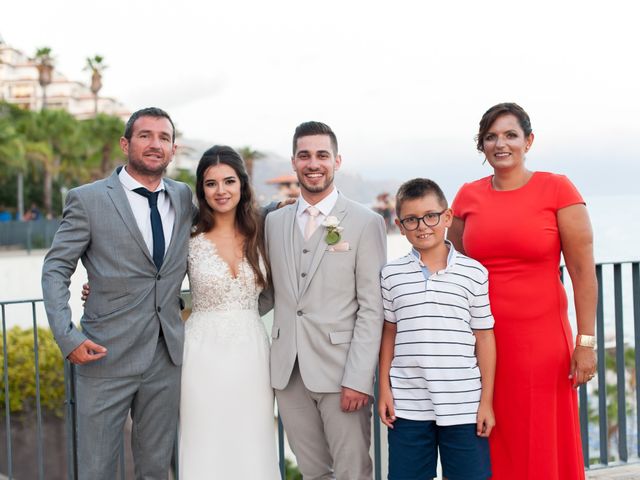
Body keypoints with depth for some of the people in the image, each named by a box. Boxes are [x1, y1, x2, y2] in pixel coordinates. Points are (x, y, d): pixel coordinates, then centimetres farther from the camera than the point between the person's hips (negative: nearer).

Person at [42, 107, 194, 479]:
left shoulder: (184, 198, 9)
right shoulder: (88, 199, -4)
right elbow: (56, 270, -4)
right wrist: (67, 337, -13)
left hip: (167, 358, 4)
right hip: (106, 357, -3)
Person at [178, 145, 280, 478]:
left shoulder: (259, 233, 4)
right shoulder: (189, 238, -5)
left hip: (252, 353, 3)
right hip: (205, 353, -2)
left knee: (252, 448, 7)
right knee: (206, 448, 5)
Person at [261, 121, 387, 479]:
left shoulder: (366, 222, -4)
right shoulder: (275, 222, 11)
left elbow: (372, 308, -8)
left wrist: (359, 379, -13)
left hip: (340, 370, -4)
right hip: (288, 371, 4)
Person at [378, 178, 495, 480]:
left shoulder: (474, 273, -1)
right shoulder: (391, 274, 3)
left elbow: (484, 337, 2)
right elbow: (389, 333, 10)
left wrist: (486, 400, 0)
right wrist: (384, 389, 6)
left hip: (464, 405, -1)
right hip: (407, 406, 2)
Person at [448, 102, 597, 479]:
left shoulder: (558, 189, -4)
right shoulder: (468, 196, 6)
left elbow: (583, 270, -5)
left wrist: (586, 342, -9)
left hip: (542, 338, -3)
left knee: (543, 449, 5)